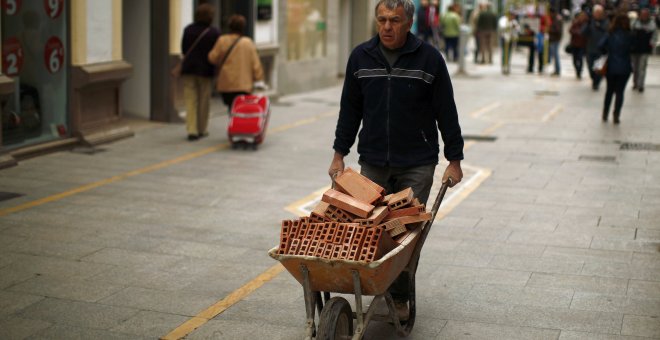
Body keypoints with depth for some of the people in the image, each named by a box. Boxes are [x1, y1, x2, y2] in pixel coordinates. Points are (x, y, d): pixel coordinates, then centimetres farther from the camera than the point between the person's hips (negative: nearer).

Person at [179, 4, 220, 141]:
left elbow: (183, 49, 3)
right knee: (204, 101, 11)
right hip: (206, 70, -2)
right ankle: (202, 130, 18)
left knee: (190, 101, 3)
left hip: (188, 68, 2)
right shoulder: (214, 33, -8)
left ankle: (192, 130, -5)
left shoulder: (188, 29, -1)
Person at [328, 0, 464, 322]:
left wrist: (454, 160, -2)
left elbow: (446, 112, -1)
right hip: (373, 162, 3)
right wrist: (339, 154, 8)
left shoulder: (429, 58, -5)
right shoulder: (361, 56, 3)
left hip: (416, 164, -2)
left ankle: (400, 298, 10)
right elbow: (350, 109, 11)